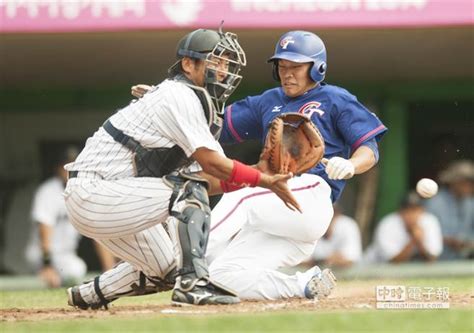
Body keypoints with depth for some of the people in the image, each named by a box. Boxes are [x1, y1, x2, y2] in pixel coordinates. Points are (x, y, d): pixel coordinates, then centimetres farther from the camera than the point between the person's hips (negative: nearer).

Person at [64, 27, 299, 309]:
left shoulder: (194, 102, 16)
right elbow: (210, 162, -19)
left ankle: (88, 295, 31)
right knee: (188, 190, -23)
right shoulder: (179, 96, -14)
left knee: (164, 271, 17)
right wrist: (266, 181, -14)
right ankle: (192, 282, -26)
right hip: (93, 192, -11)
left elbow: (202, 176, 10)